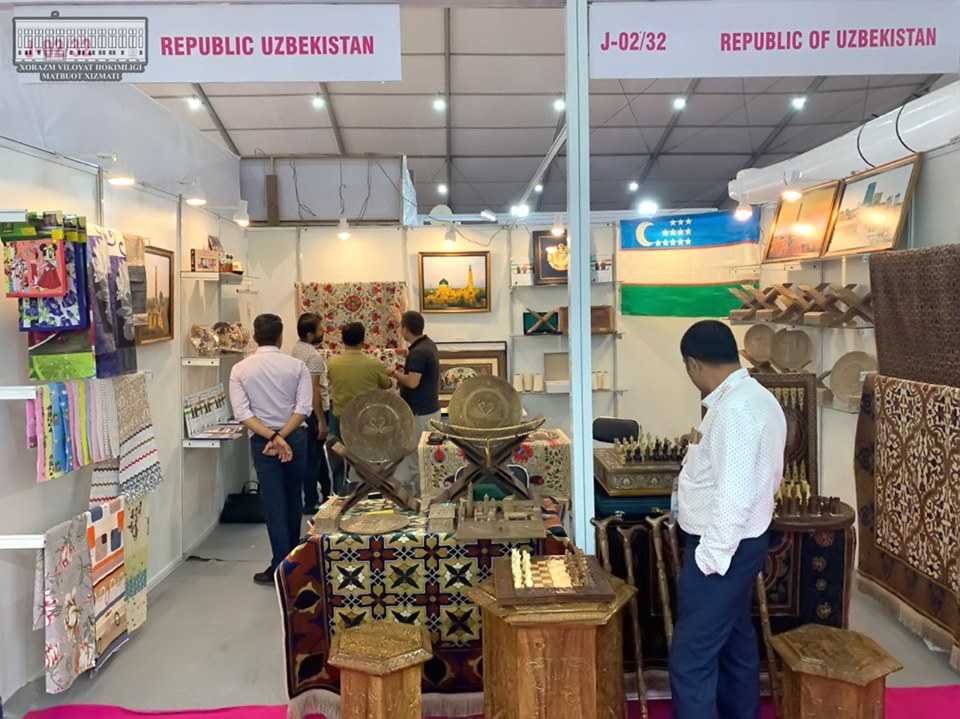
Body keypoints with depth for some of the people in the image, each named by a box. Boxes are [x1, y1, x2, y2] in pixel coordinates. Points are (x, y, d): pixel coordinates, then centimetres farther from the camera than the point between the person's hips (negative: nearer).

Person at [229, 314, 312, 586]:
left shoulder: (240, 369, -4)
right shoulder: (297, 366, -4)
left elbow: (243, 414, -11)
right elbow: (304, 408, -13)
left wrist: (272, 437, -16)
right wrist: (282, 436, -14)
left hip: (261, 440, -1)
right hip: (295, 437, 1)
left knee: (274, 503, 4)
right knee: (293, 499, 18)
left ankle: (281, 566, 5)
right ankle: (292, 557, 33)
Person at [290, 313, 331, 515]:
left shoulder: (295, 350, 8)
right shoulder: (313, 356, -21)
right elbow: (314, 391, -24)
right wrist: (322, 422, -22)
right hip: (314, 411, -10)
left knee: (318, 453, 20)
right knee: (313, 458, 0)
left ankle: (326, 493, 32)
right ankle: (310, 503, 8)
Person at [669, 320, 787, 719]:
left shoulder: (733, 409, -25)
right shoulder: (758, 398, 8)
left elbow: (735, 496, -29)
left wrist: (710, 558, -22)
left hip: (722, 548, -11)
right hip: (742, 543, 11)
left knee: (691, 659, -3)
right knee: (735, 642, 22)